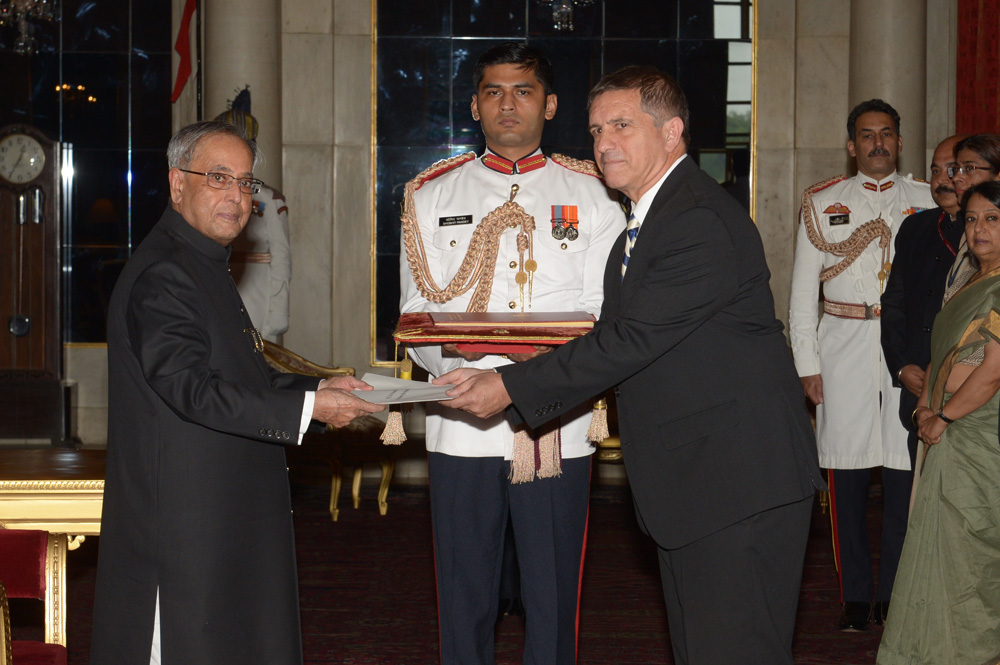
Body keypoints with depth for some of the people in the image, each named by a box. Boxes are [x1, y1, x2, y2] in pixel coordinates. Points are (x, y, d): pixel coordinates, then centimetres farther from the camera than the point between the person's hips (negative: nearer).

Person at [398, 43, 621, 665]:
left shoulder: (592, 194, 8)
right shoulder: (432, 195, 12)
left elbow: (608, 315, 1)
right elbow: (414, 315, 7)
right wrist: (447, 345, -15)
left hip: (558, 424, -1)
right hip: (462, 426, 1)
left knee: (552, 597, 3)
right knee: (464, 598, 5)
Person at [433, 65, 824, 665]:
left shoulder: (703, 222, -18)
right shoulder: (647, 219, 17)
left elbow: (630, 340, -22)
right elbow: (619, 341, 14)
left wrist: (510, 387, -18)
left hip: (740, 486, -11)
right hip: (688, 485, 11)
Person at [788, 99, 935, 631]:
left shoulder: (927, 202, 10)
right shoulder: (822, 203, 11)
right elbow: (802, 290, 9)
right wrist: (807, 363, 2)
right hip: (844, 350, 0)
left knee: (905, 471, -3)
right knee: (847, 471, 1)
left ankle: (895, 596, 7)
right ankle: (855, 596, 9)